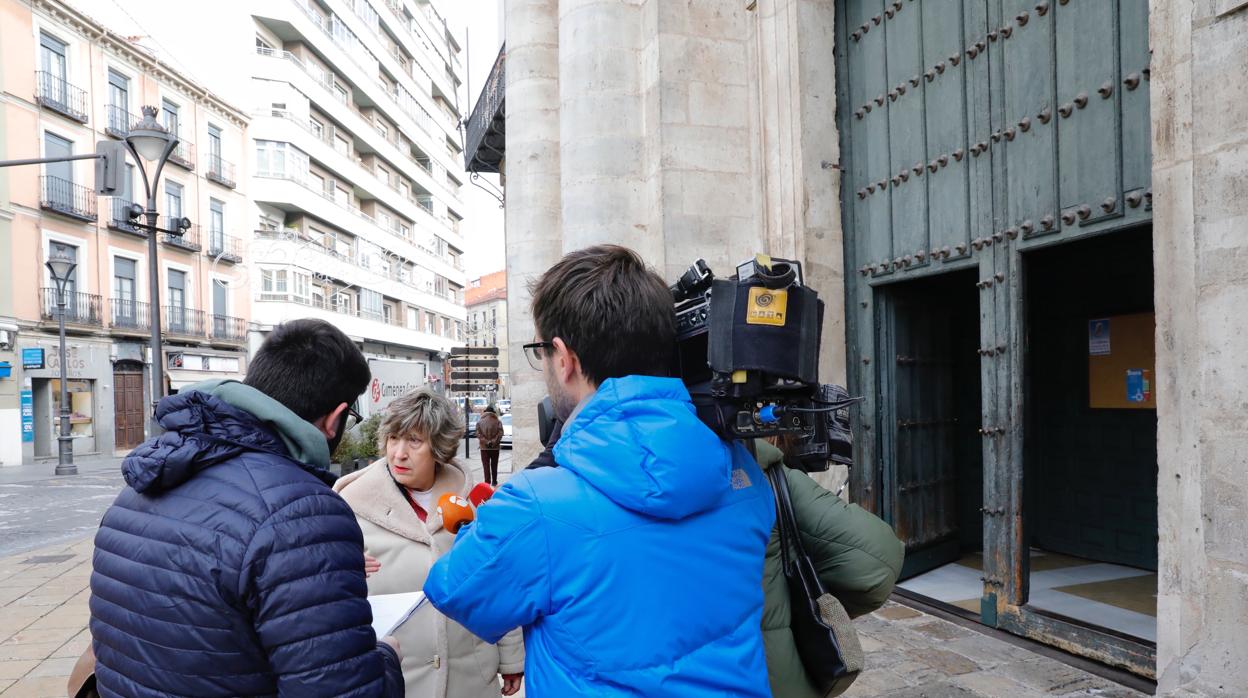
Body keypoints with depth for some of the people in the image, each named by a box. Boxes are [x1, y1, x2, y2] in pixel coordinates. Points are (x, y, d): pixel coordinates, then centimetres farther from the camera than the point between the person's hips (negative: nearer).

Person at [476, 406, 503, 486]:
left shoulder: (479, 422, -1)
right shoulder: (498, 422, -3)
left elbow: (478, 434, -10)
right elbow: (500, 434, -11)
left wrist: (486, 442, -11)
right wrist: (493, 442, -10)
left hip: (484, 447, -1)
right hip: (495, 447, 1)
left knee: (486, 466, 3)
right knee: (494, 466, 12)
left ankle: (487, 482, -1)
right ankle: (494, 482, 18)